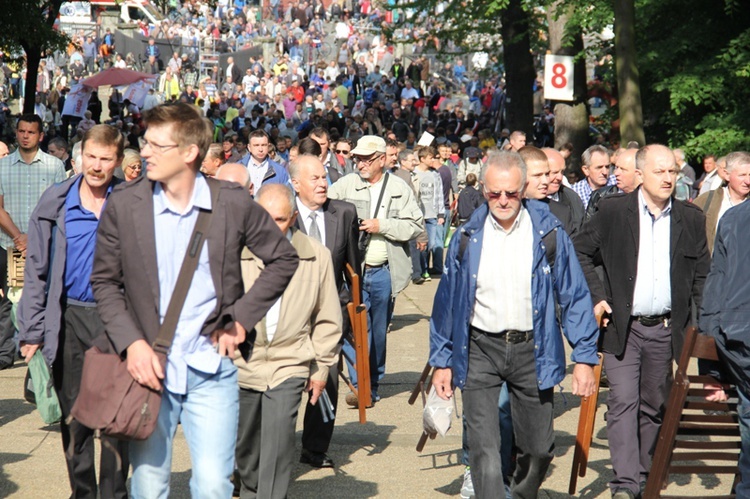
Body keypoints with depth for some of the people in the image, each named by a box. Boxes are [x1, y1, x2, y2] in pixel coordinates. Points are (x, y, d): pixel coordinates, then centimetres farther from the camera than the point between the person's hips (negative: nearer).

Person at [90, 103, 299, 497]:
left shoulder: (233, 203, -2)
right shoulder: (123, 205, 0)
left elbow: (284, 259, 9)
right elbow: (105, 281, 5)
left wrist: (241, 318, 1)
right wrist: (132, 343, -9)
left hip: (211, 369, -1)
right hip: (147, 366, 1)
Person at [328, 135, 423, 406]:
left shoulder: (400, 189, 4)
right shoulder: (345, 185, 4)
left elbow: (416, 226, -1)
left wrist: (382, 226, -11)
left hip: (383, 272, 1)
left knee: (379, 331, 10)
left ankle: (374, 383, 24)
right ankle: (360, 384, -7)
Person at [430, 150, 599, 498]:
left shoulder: (549, 234, -2)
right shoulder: (467, 237, 2)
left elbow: (575, 296, 0)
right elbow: (447, 300, 9)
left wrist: (584, 357, -5)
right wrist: (441, 361, 8)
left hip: (531, 350, 0)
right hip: (479, 351, 0)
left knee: (539, 448, 10)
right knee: (484, 451, -9)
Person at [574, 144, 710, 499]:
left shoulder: (690, 219, 6)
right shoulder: (613, 211, -2)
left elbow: (702, 274, 13)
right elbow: (579, 253, 4)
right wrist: (596, 297, -6)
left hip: (665, 330, 3)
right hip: (622, 327, -3)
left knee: (654, 406, 10)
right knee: (623, 402, -10)